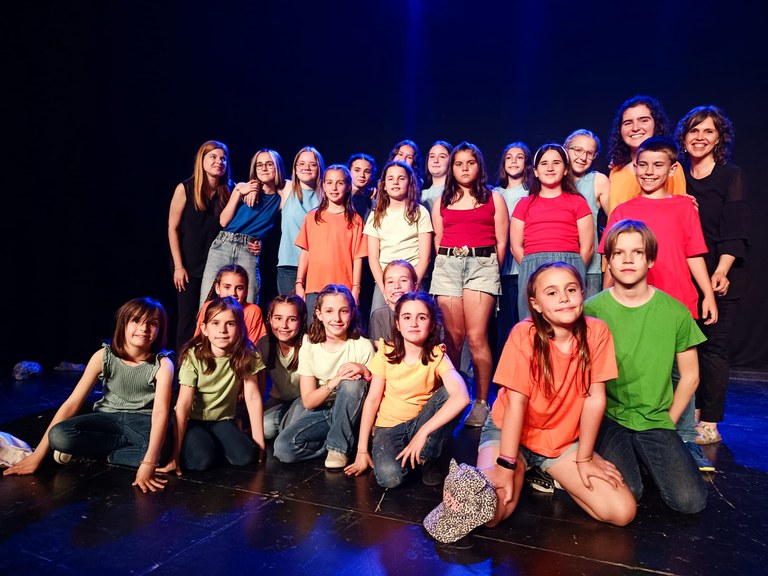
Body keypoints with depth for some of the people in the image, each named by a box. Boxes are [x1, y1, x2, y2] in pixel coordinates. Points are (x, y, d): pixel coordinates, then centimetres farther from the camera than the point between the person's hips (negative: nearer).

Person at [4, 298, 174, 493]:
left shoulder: (162, 364, -20)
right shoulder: (104, 356, -13)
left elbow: (160, 412, -31)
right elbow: (72, 403, -13)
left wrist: (147, 464, -43)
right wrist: (38, 453, -17)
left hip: (142, 420, -2)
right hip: (108, 418, 2)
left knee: (163, 448, -37)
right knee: (59, 436, -28)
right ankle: (133, 445, -12)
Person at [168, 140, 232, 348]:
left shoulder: (229, 190, 1)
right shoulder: (185, 189, -5)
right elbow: (173, 228, -4)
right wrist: (178, 266, -8)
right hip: (190, 266, -2)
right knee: (188, 317, 3)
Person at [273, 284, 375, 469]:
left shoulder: (362, 346, -11)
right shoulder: (309, 348, -6)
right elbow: (308, 402, -10)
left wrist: (364, 371, -28)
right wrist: (334, 381, -28)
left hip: (351, 414, -1)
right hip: (321, 412, 1)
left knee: (353, 382, -33)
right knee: (283, 448, -23)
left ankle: (339, 446, -15)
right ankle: (344, 441, -4)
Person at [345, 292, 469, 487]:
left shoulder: (437, 355, -15)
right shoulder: (386, 353, -10)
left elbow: (461, 396, -31)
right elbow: (372, 399, -7)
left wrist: (423, 433, -34)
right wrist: (362, 451, -8)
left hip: (421, 421, 0)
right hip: (389, 425, 0)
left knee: (449, 393, -28)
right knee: (389, 476, -29)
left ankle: (427, 458, -8)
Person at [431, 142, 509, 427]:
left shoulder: (494, 198, 12)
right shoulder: (442, 201, 19)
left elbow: (501, 242, 8)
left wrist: (491, 272, 5)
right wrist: (446, 262, 11)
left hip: (482, 263, -2)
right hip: (447, 264, 3)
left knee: (476, 337, -11)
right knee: (453, 336, 0)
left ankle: (481, 403, -2)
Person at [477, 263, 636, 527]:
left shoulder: (596, 332, -14)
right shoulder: (525, 334, -21)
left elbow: (595, 398, -11)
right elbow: (516, 401, -22)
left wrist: (584, 459, -8)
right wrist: (507, 466, -23)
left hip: (565, 439, 3)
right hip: (510, 433, -2)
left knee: (623, 512, -11)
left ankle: (553, 476, 14)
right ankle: (523, 472, 9)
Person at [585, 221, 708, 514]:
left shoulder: (675, 311, -1)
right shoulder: (591, 310, -6)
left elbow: (690, 376, 8)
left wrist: (667, 422, 4)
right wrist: (598, 420, -4)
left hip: (656, 421, 2)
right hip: (607, 419, -2)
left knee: (690, 500, -15)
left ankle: (648, 460, 14)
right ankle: (620, 457, 10)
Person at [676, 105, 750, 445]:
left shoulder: (731, 176, -1)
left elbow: (734, 230, -9)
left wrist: (721, 272, -21)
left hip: (718, 274, -4)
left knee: (713, 345, -3)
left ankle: (710, 422, 4)